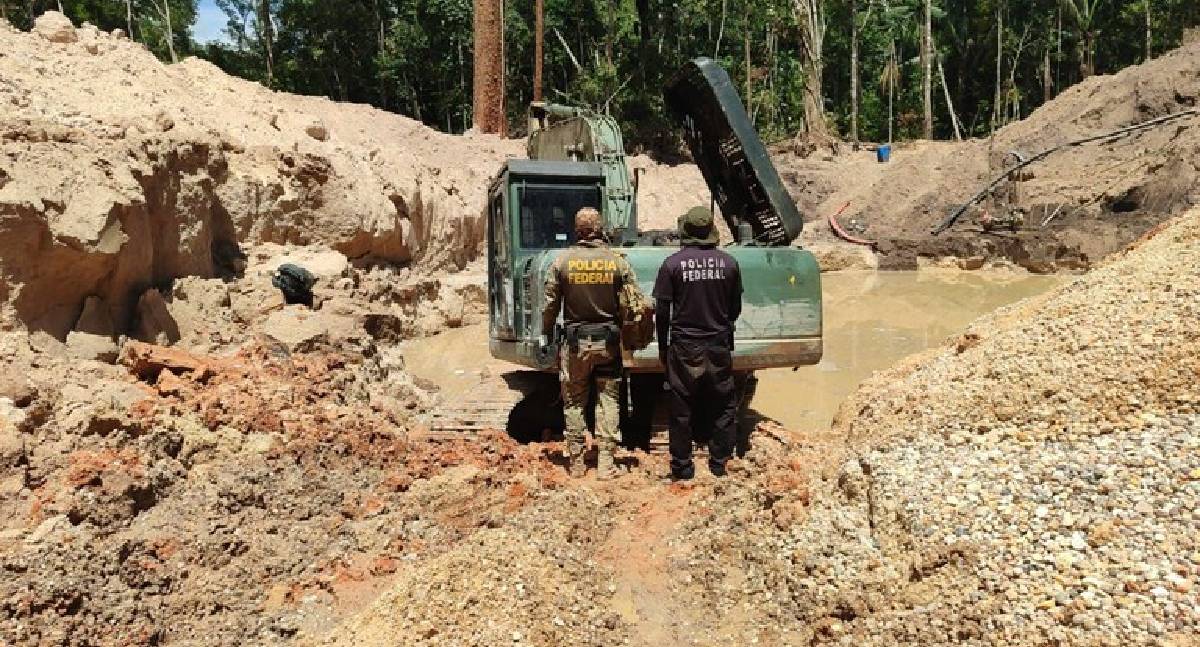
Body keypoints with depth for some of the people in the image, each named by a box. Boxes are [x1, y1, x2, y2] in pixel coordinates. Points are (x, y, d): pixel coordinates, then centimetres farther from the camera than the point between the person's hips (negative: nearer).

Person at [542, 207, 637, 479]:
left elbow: (551, 303, -2)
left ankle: (576, 461, 16)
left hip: (575, 341, 0)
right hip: (609, 342, 0)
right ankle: (605, 462, 9)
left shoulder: (563, 260, -6)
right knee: (608, 399, 9)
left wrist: (546, 333, 11)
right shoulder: (617, 262, -5)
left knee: (574, 401, 11)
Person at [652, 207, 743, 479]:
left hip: (684, 347, -2)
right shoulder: (728, 263, -1)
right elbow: (735, 308, 8)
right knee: (724, 406, 13)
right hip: (719, 345, 2)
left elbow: (662, 311, -5)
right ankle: (719, 463, 17)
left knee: (682, 408, 7)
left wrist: (663, 347, 7)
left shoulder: (673, 264, -8)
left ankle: (682, 466, 13)